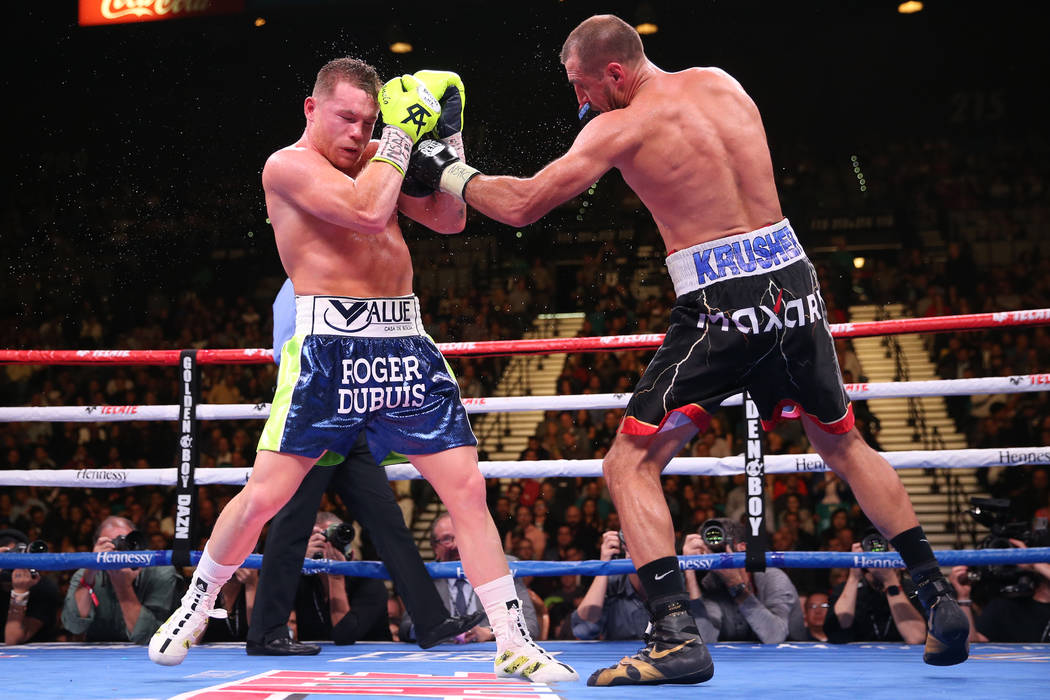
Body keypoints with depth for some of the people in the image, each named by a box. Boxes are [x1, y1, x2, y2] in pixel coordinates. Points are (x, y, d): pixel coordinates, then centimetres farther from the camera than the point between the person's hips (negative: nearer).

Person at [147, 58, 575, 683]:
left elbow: (450, 220, 16)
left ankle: (514, 644, 6)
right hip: (329, 344, -5)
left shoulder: (376, 157, 17)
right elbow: (368, 211, -19)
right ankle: (194, 608, 22)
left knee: (469, 487, 0)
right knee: (264, 495, -3)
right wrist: (403, 130, -11)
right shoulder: (289, 165, -3)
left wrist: (447, 137, 8)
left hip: (405, 346, 6)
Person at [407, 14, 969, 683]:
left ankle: (678, 635, -8)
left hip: (721, 302, -6)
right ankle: (940, 599, 24)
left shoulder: (622, 126, -6)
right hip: (792, 280, 7)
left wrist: (451, 173, 10)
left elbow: (522, 205, -7)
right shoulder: (722, 83, 11)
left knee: (630, 464, 3)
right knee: (844, 442, 24)